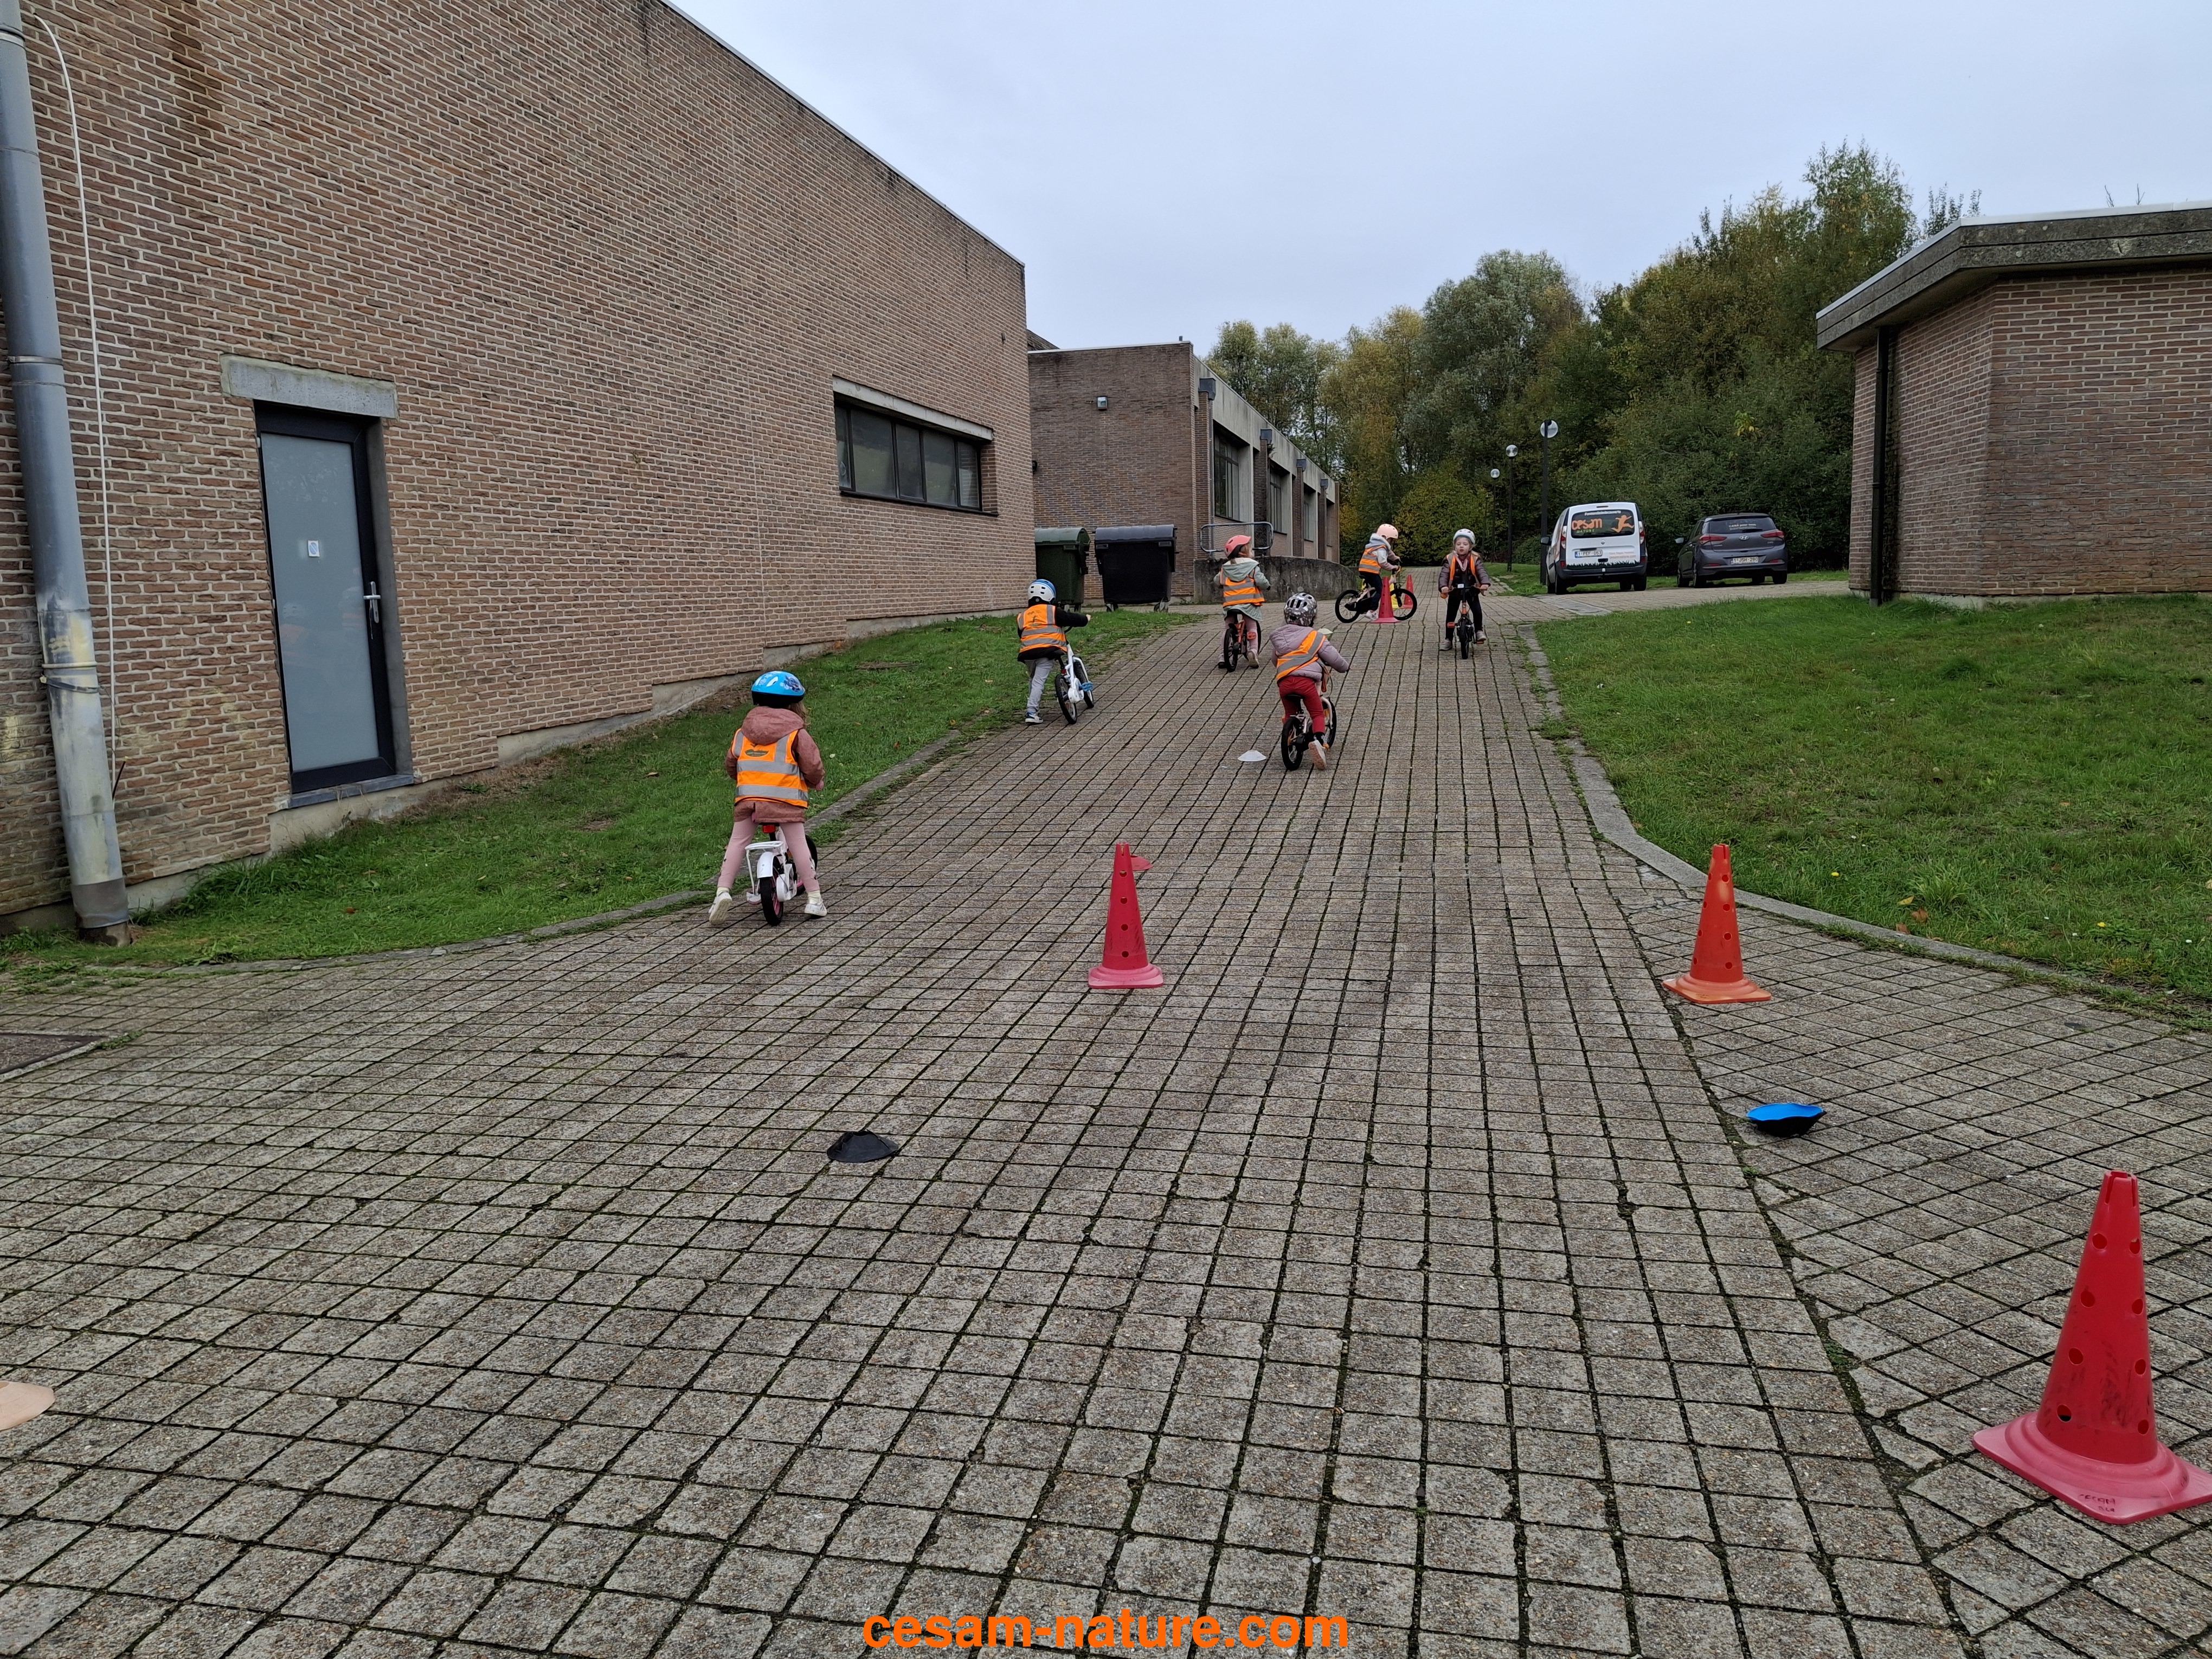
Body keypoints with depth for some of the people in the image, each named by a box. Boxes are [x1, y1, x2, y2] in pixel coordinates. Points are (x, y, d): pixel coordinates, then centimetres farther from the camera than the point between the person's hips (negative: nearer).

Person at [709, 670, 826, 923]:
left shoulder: (743, 732, 14)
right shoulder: (796, 733, 1)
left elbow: (730, 764, 21)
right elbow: (812, 766, -3)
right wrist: (815, 783, 19)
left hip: (748, 798, 3)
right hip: (786, 799, -3)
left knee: (737, 843, 12)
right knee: (799, 846, 3)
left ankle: (722, 891, 0)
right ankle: (814, 899, 4)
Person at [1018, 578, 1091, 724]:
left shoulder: (1023, 615, 19)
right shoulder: (1053, 611, 5)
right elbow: (1072, 619, 7)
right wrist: (1086, 619, 25)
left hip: (1028, 651, 4)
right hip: (1047, 650, -4)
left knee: (1033, 680, 24)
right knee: (1039, 681, -8)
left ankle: (1032, 709, 26)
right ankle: (1031, 714, -15)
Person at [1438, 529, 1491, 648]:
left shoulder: (1475, 559, -9)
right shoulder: (1450, 560, -11)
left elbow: (1482, 572, -19)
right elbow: (1444, 575, -19)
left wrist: (1485, 583, -39)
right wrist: (1443, 586, -39)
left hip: (1471, 591, 0)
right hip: (1455, 592, 0)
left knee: (1477, 611, -19)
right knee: (1450, 615, 4)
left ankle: (1479, 632, 0)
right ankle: (1448, 640, 15)